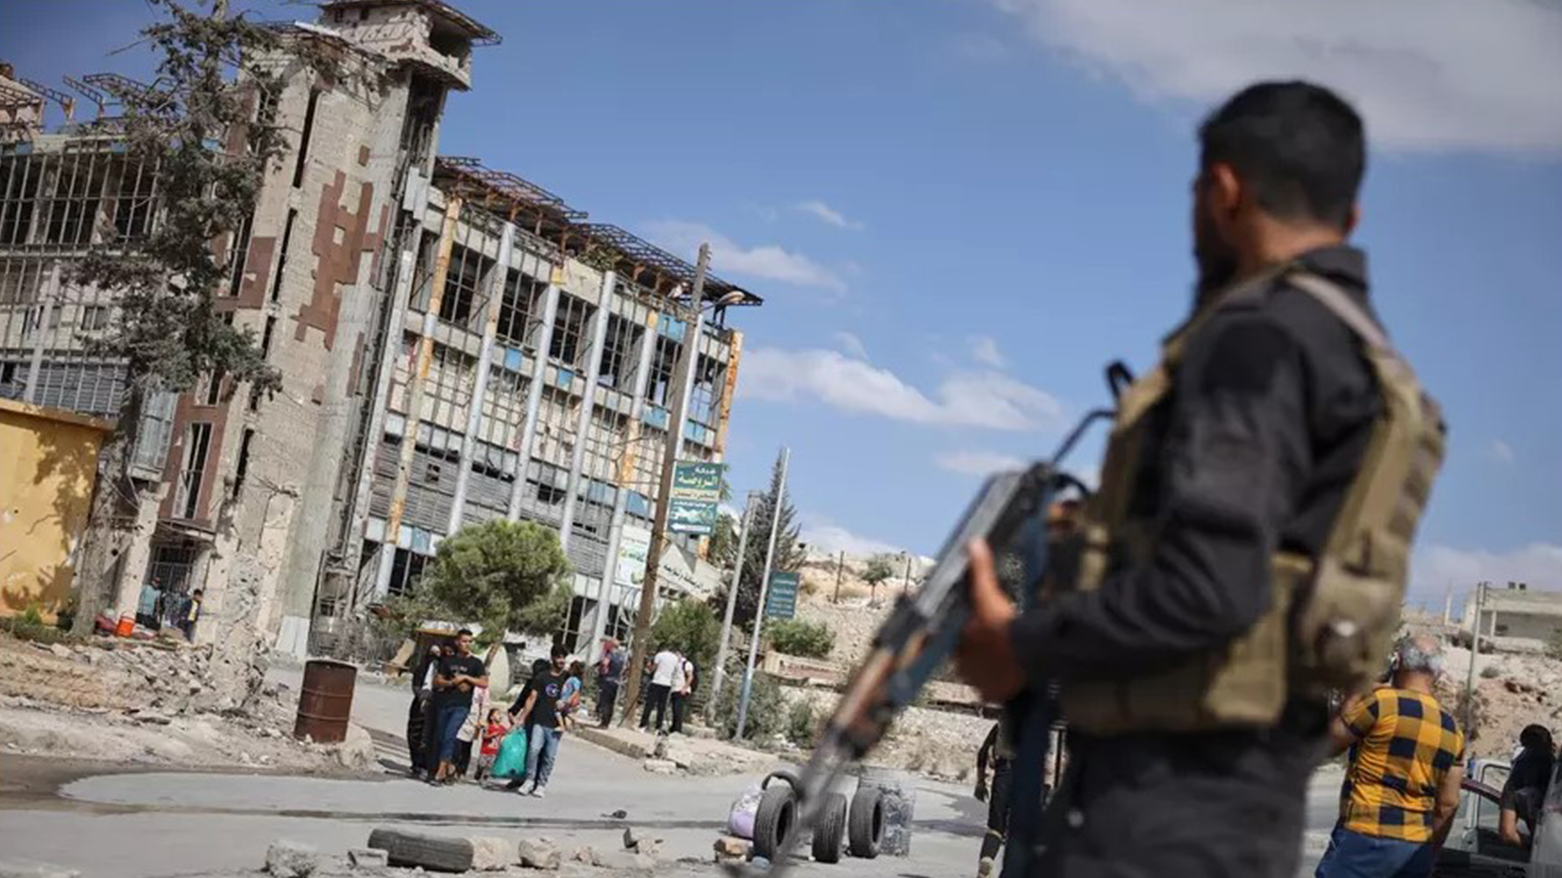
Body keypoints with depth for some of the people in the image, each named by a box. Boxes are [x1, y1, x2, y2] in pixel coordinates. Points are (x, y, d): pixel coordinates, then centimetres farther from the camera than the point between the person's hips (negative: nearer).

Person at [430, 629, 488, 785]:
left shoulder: (475, 663, 6)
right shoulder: (448, 660, 13)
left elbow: (484, 682, -2)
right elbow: (437, 681, 9)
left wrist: (466, 677, -11)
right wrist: (452, 682, -9)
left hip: (461, 706, -4)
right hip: (444, 704, 4)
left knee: (449, 736, -17)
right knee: (441, 738, 5)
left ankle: (440, 772, -16)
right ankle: (450, 767, 20)